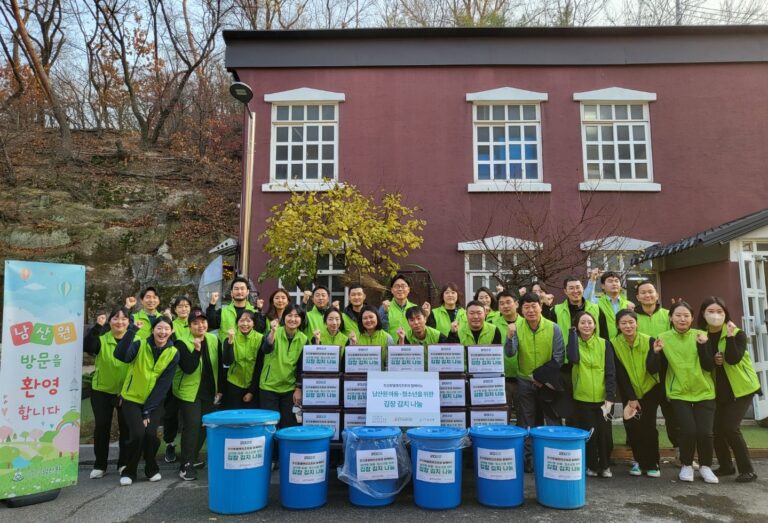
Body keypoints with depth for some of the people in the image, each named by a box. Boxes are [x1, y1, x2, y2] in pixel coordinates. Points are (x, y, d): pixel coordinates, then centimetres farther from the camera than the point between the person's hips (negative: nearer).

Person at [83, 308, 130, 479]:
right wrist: (98, 326, -37)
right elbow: (86, 347, -30)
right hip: (102, 391, 0)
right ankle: (100, 465, 19)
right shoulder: (101, 339, -9)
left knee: (126, 427, 7)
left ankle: (124, 463, 22)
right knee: (101, 427, 6)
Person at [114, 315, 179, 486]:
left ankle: (152, 469, 13)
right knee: (137, 433, -17)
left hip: (155, 402, 1)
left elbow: (163, 385, -9)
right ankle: (128, 472, 9)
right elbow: (120, 355, -32)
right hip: (132, 399, -1)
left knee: (151, 433, -16)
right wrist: (132, 330, -39)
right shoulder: (140, 345, -10)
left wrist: (148, 410, -13)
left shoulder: (173, 353, -7)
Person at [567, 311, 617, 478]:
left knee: (604, 433, 3)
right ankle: (591, 465, 22)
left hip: (603, 398, 0)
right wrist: (572, 332, -15)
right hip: (582, 398, 0)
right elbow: (573, 358, -23)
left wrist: (610, 398, -13)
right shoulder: (574, 343, 0)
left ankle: (605, 465, 24)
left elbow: (611, 373, -3)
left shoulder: (604, 344, 0)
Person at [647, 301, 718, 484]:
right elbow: (653, 369, -6)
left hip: (704, 392, 1)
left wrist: (702, 346, -22)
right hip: (679, 394, -1)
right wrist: (656, 353, -25)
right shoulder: (663, 338, -6)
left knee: (705, 432, -7)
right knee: (688, 430, -14)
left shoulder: (701, 335, -3)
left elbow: (709, 366, -8)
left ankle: (705, 466, 21)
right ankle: (686, 465, 13)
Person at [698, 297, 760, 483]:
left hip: (741, 388, -4)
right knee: (716, 428, 1)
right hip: (718, 389, 4)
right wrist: (714, 360, -18)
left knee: (730, 427, -12)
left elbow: (733, 359, -26)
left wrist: (730, 335, -32)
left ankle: (747, 470, 4)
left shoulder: (737, 334, -12)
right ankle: (726, 466, 20)